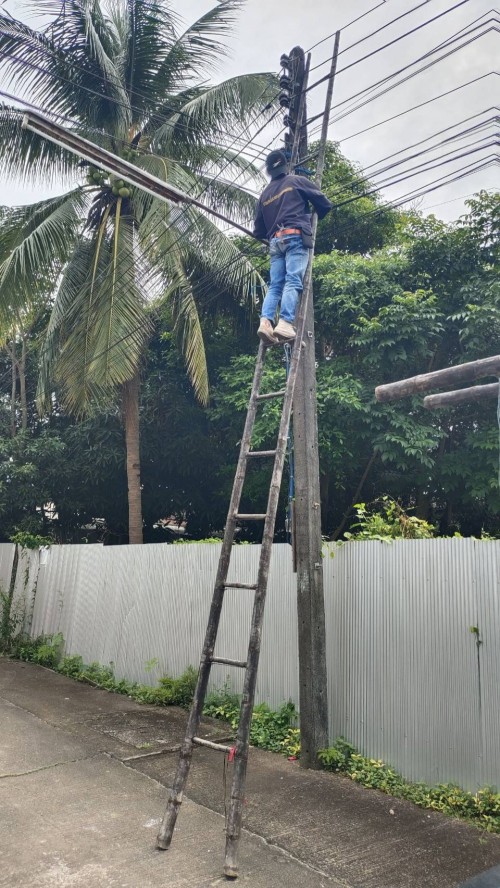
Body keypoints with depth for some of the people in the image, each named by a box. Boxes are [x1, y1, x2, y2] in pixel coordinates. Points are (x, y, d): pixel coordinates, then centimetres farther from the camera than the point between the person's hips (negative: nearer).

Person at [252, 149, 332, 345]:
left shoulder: (264, 194, 23)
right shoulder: (297, 181, 12)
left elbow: (258, 231, 23)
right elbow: (325, 204, 11)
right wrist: (316, 216, 32)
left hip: (275, 241, 4)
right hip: (296, 236, -4)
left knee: (275, 285, -1)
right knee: (293, 281, -15)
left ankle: (265, 321, -22)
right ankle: (285, 324, -31)